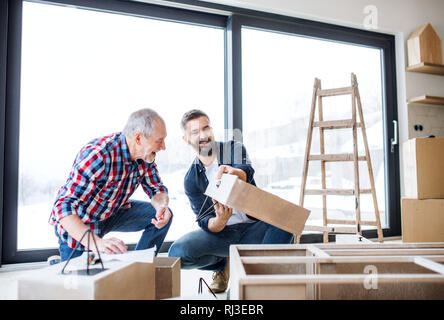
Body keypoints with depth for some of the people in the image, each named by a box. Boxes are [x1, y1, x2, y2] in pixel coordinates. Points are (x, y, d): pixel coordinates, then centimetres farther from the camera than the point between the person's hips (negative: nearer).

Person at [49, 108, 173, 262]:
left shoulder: (145, 155, -13)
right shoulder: (98, 156, -36)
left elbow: (157, 189, 0)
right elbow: (64, 206, -39)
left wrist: (162, 206, -25)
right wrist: (95, 242, -53)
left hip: (110, 213, 6)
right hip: (78, 224, -6)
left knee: (163, 216, -8)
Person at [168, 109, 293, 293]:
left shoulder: (235, 149, 0)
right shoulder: (191, 180, 1)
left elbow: (246, 173, -23)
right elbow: (204, 222, -7)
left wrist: (233, 172, -49)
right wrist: (219, 222, -32)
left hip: (253, 228, 0)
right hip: (221, 234, 1)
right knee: (177, 252, -25)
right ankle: (222, 264, 6)